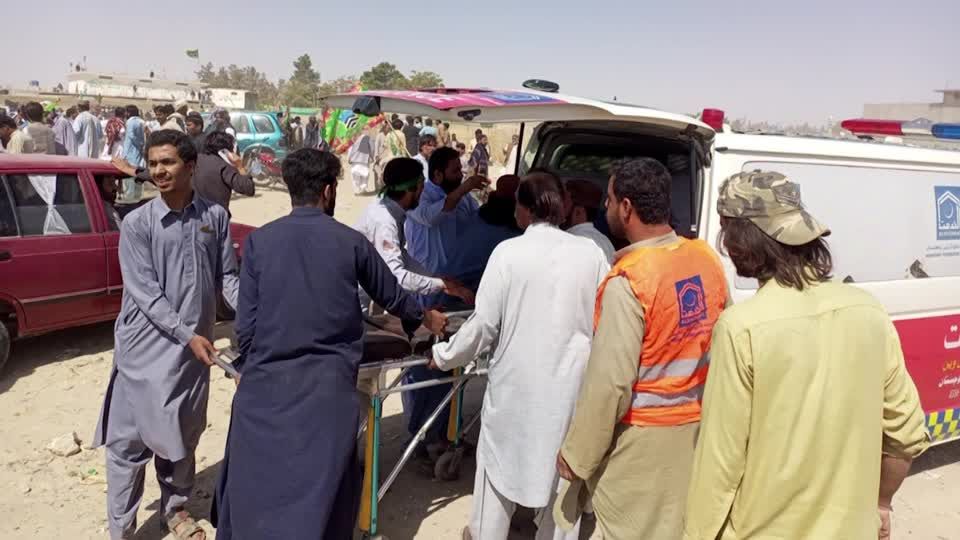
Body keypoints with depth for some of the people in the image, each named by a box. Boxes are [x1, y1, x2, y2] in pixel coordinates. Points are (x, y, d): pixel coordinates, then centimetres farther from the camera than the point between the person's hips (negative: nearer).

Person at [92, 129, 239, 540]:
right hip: (145, 346, -2)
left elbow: (227, 275, 5)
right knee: (129, 439, 5)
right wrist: (187, 334, -18)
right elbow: (144, 292, -12)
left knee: (183, 434, 17)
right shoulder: (137, 223, -9)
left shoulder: (215, 217, -1)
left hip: (194, 346, 3)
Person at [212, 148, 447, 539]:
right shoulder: (351, 242, -1)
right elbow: (390, 294, 14)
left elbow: (245, 325, -1)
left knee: (253, 486, 16)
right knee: (323, 490, 13)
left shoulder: (258, 241, -2)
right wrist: (424, 317, 34)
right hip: (329, 386, 0)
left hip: (267, 384, 1)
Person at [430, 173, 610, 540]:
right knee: (563, 467, 18)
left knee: (501, 460, 18)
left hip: (517, 381, -1)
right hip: (571, 383, 2)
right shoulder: (590, 253, -6)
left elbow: (485, 323, -10)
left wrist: (444, 356, 5)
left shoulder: (508, 252, -12)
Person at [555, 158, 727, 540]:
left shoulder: (628, 281, -21)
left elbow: (610, 382, -20)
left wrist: (577, 455, -9)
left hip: (642, 436, -7)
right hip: (696, 424, 7)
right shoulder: (707, 259, -1)